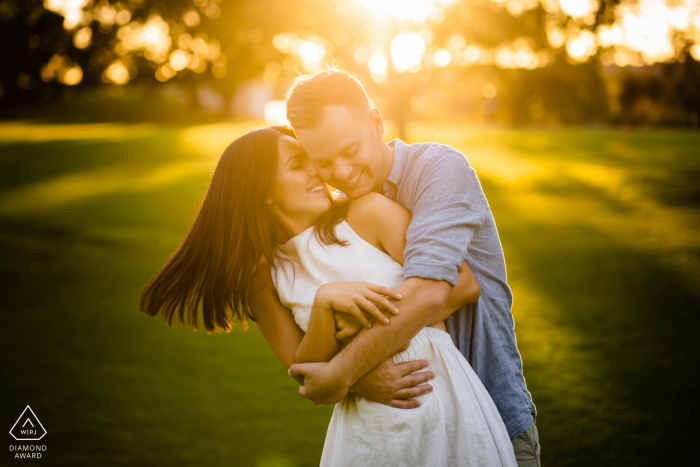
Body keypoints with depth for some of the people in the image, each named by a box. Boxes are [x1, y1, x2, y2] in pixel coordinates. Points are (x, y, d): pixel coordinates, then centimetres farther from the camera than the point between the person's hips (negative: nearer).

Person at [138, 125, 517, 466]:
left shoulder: (370, 212, -7)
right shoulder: (263, 276, 2)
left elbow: (466, 281, -6)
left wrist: (392, 322, -17)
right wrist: (325, 301, -19)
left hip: (442, 399, -1)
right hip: (362, 425, 2)